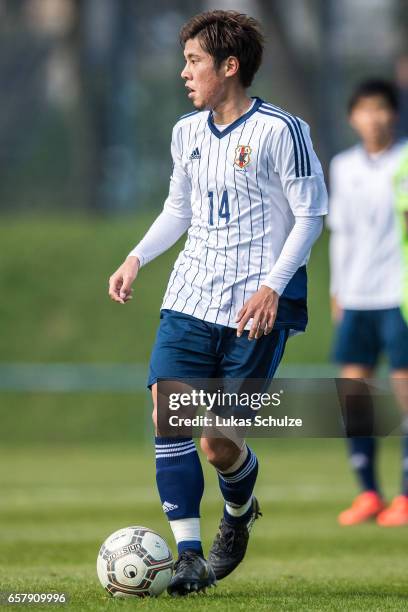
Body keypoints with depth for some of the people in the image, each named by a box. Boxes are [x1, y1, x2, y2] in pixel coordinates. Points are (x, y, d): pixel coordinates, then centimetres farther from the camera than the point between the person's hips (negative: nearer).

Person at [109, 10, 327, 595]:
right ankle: (188, 555, -8)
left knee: (218, 443, -4)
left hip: (256, 309, -5)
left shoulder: (280, 131, -10)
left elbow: (310, 215, -8)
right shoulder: (187, 132, 11)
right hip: (190, 299, 6)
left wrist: (272, 286, -18)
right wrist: (138, 257, 8)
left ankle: (239, 514, 30)